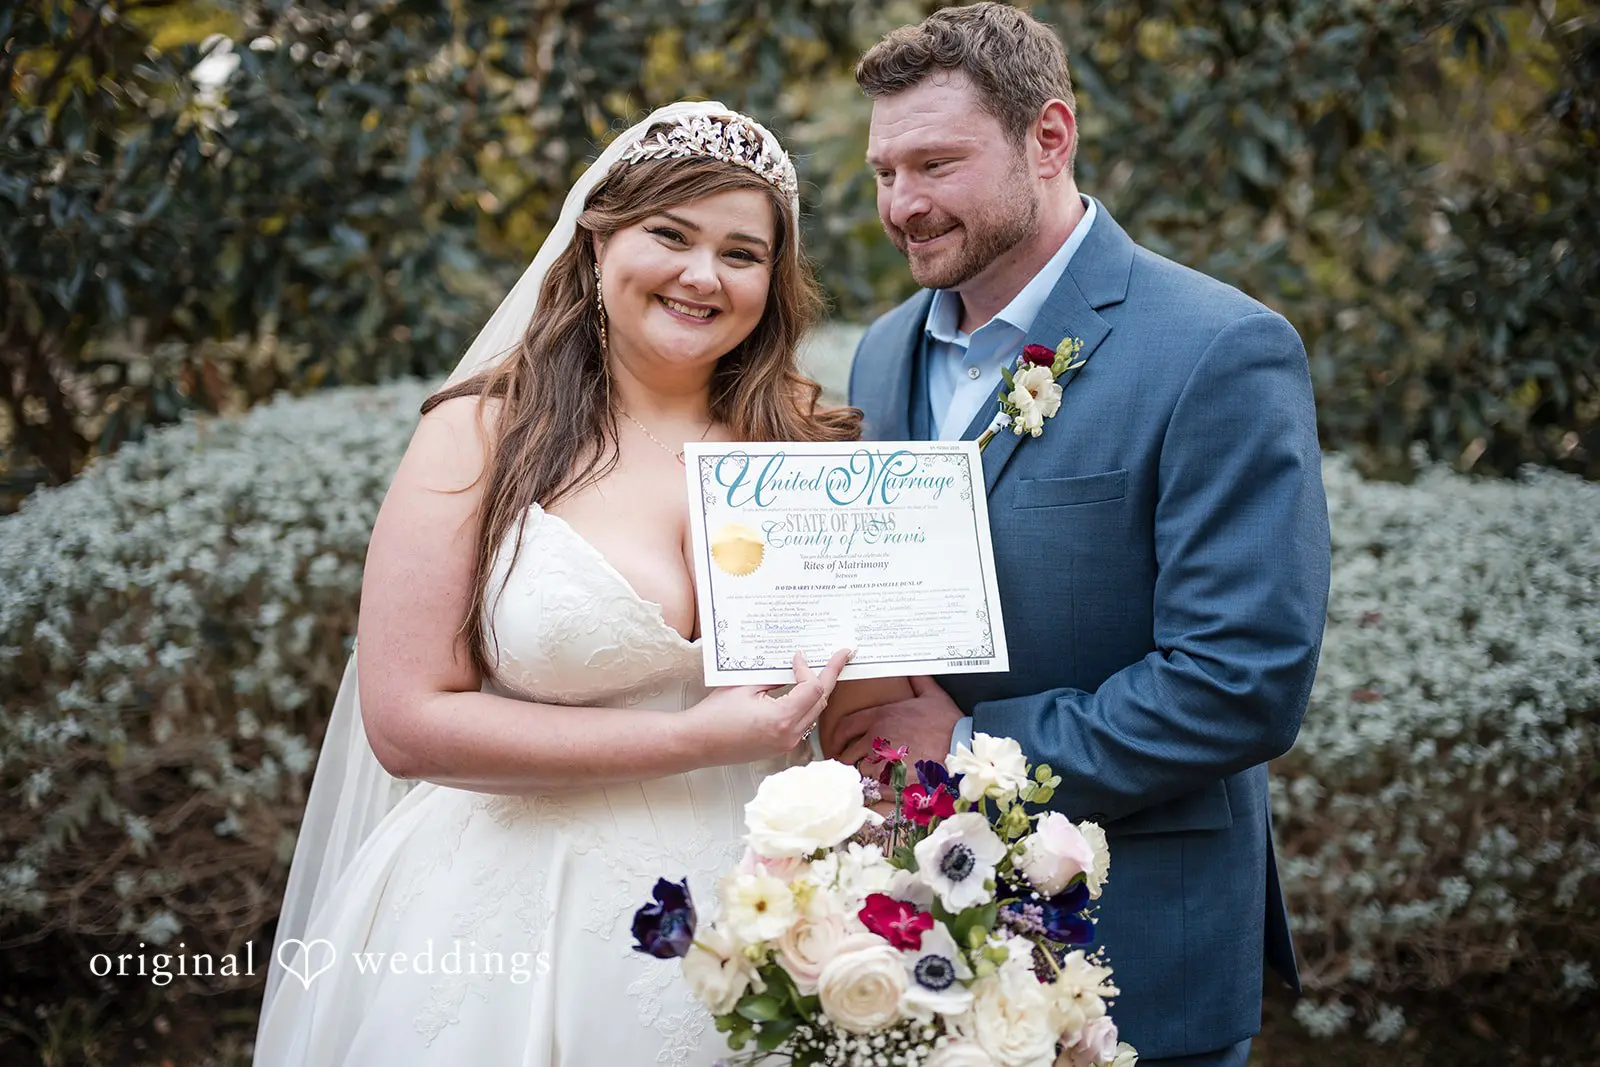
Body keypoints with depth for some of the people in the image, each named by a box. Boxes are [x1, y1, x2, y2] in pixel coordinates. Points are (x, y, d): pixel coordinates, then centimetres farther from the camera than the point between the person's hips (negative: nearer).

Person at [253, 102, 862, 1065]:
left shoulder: (809, 439, 1)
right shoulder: (482, 438, -6)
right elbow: (408, 720, -12)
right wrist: (691, 741, -16)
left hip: (743, 914, 3)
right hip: (516, 932, -2)